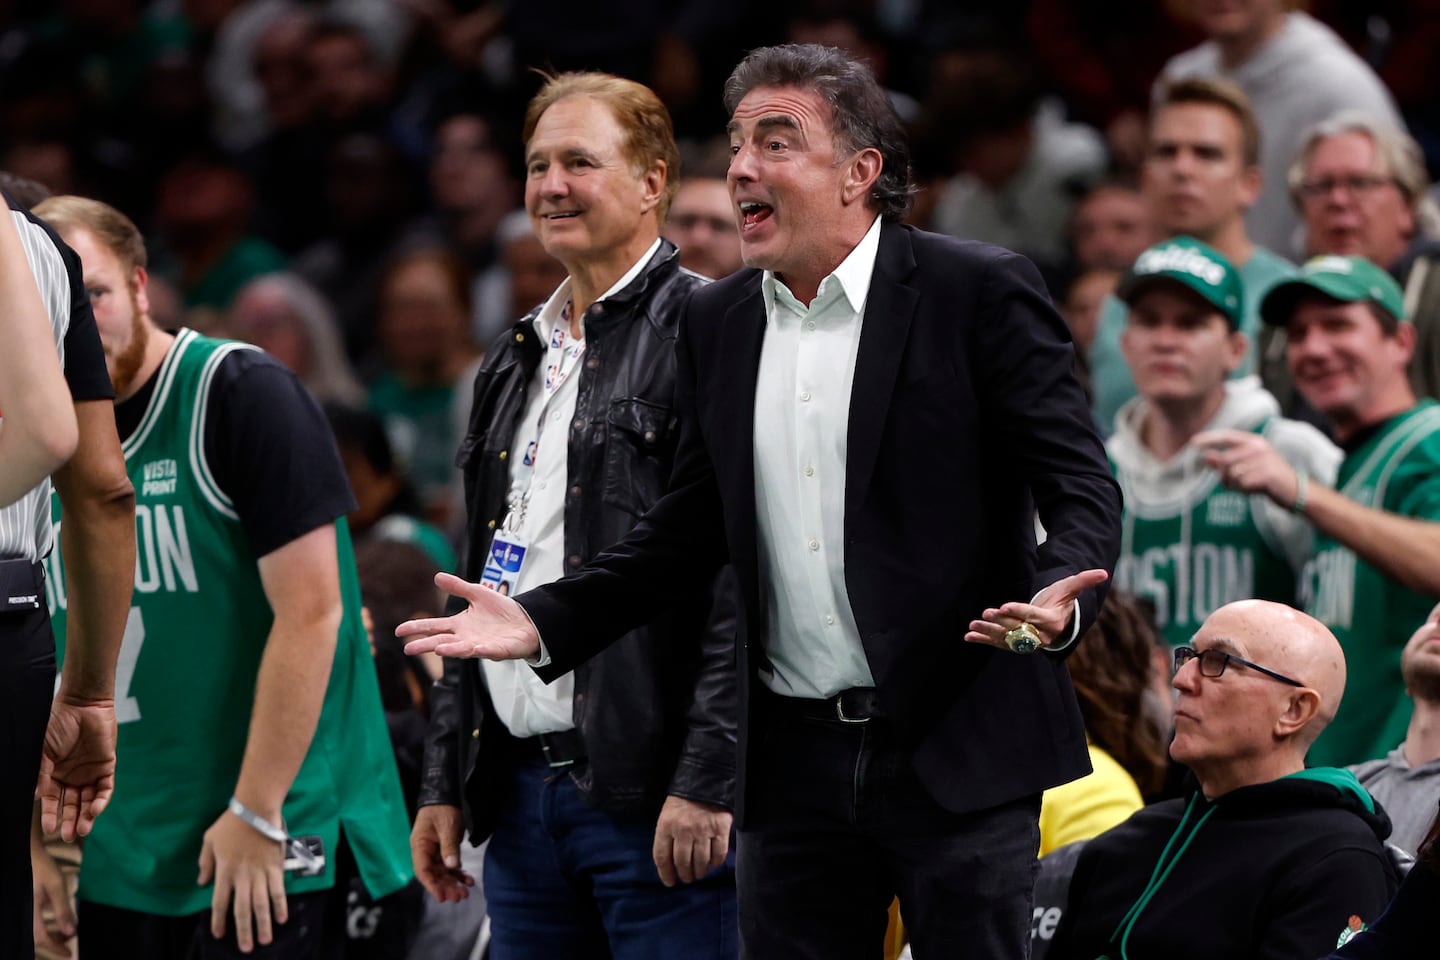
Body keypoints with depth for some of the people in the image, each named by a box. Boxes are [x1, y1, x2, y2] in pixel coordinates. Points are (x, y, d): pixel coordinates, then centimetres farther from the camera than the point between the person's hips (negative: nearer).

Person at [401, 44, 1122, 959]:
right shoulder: (718, 323, 12)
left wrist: (1060, 597, -29)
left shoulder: (981, 291, -5)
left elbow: (1083, 488, -8)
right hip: (794, 762, 5)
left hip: (956, 747, -5)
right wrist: (544, 621, 6)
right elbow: (691, 528, 17)